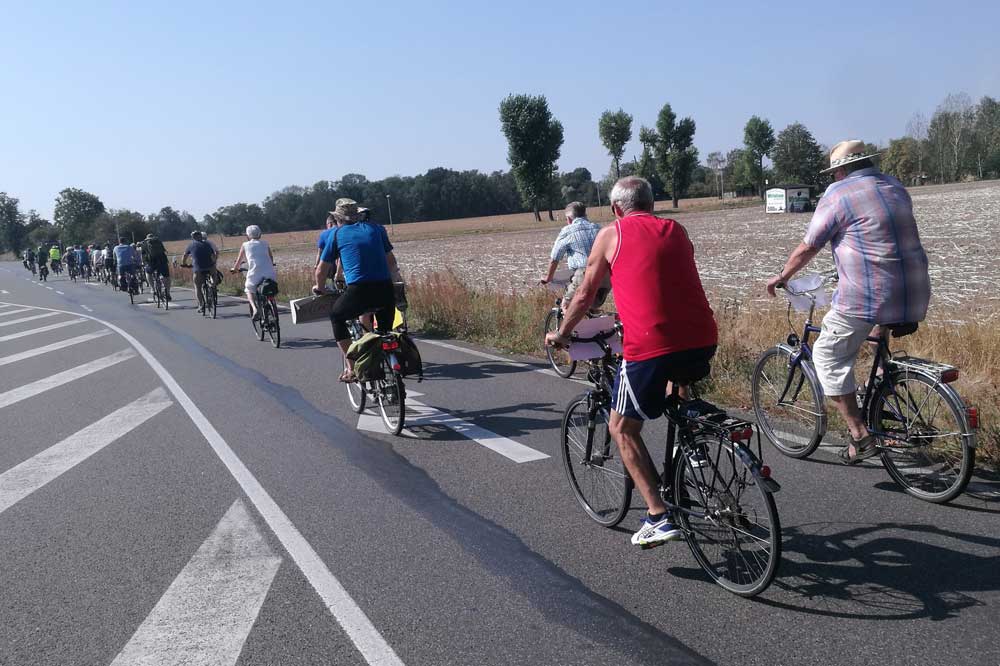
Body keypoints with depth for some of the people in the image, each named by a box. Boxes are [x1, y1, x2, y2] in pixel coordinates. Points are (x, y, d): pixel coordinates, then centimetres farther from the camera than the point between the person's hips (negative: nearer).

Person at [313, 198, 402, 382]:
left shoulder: (337, 234, 12)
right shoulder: (376, 228, 18)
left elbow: (321, 269, 20)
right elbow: (391, 261, 24)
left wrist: (319, 288, 40)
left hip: (358, 290, -3)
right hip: (386, 290, 3)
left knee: (337, 318, 23)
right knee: (386, 330, 25)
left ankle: (351, 368, 15)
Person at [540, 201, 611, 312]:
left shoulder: (566, 231, 5)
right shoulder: (597, 228, 20)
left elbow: (554, 259, 11)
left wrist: (548, 277, 27)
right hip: (606, 277, 6)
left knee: (567, 306, 9)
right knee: (593, 307, 26)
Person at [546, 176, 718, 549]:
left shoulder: (611, 234, 9)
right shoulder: (676, 231, 20)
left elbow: (585, 297, 14)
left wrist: (560, 334, 31)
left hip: (649, 346, -5)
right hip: (702, 340, 5)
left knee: (622, 428, 14)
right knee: (682, 380, 38)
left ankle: (658, 517, 5)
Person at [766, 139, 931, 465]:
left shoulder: (838, 194, -4)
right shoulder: (896, 187, 17)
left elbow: (807, 248, -1)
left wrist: (781, 277, 15)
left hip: (866, 298, -7)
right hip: (914, 297, 8)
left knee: (828, 356, 6)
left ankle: (860, 436, 1)